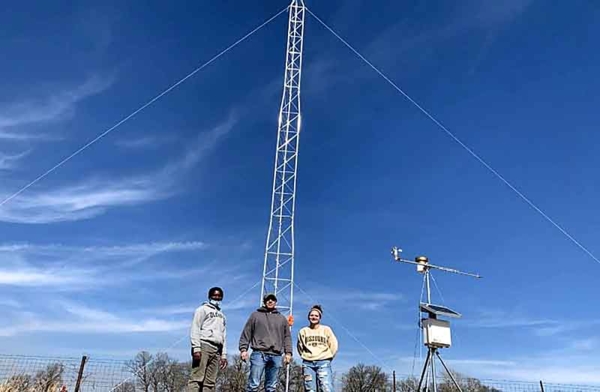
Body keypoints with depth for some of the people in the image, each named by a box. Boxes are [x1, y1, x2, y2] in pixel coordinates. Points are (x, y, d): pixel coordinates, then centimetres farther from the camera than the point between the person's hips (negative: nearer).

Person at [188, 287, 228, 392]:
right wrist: (196, 348, -15)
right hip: (204, 346, -6)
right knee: (197, 377, -14)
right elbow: (195, 329, -3)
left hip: (216, 350, 6)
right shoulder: (203, 309, 8)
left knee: (210, 381, 0)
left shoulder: (222, 316, 27)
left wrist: (224, 355, 14)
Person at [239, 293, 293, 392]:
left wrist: (288, 352, 5)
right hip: (259, 353, -3)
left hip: (276, 356, 3)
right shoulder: (255, 315, 14)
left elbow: (287, 337, 17)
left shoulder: (282, 318, 21)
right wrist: (243, 349, -3)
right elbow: (246, 333, 9)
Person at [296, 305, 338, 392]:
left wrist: (327, 357, 6)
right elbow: (300, 347, 21)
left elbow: (333, 346, 7)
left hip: (323, 363, -2)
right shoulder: (303, 331, 10)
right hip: (308, 364, 2)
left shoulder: (326, 329, 5)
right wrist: (305, 356, 13)